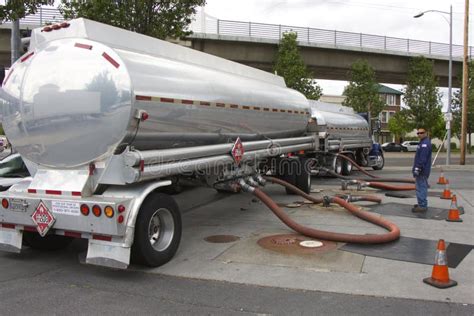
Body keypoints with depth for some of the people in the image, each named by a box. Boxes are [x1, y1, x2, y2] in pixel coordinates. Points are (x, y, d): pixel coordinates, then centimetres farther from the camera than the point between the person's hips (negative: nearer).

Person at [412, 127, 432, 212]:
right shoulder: (423, 142, 18)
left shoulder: (425, 143, -17)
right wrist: (416, 168, 23)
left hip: (422, 171, -11)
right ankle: (422, 204, 28)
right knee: (422, 187, 18)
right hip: (422, 170, 11)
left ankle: (422, 206, -5)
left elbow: (422, 158, -24)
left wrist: (417, 168, -25)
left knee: (421, 188, -8)